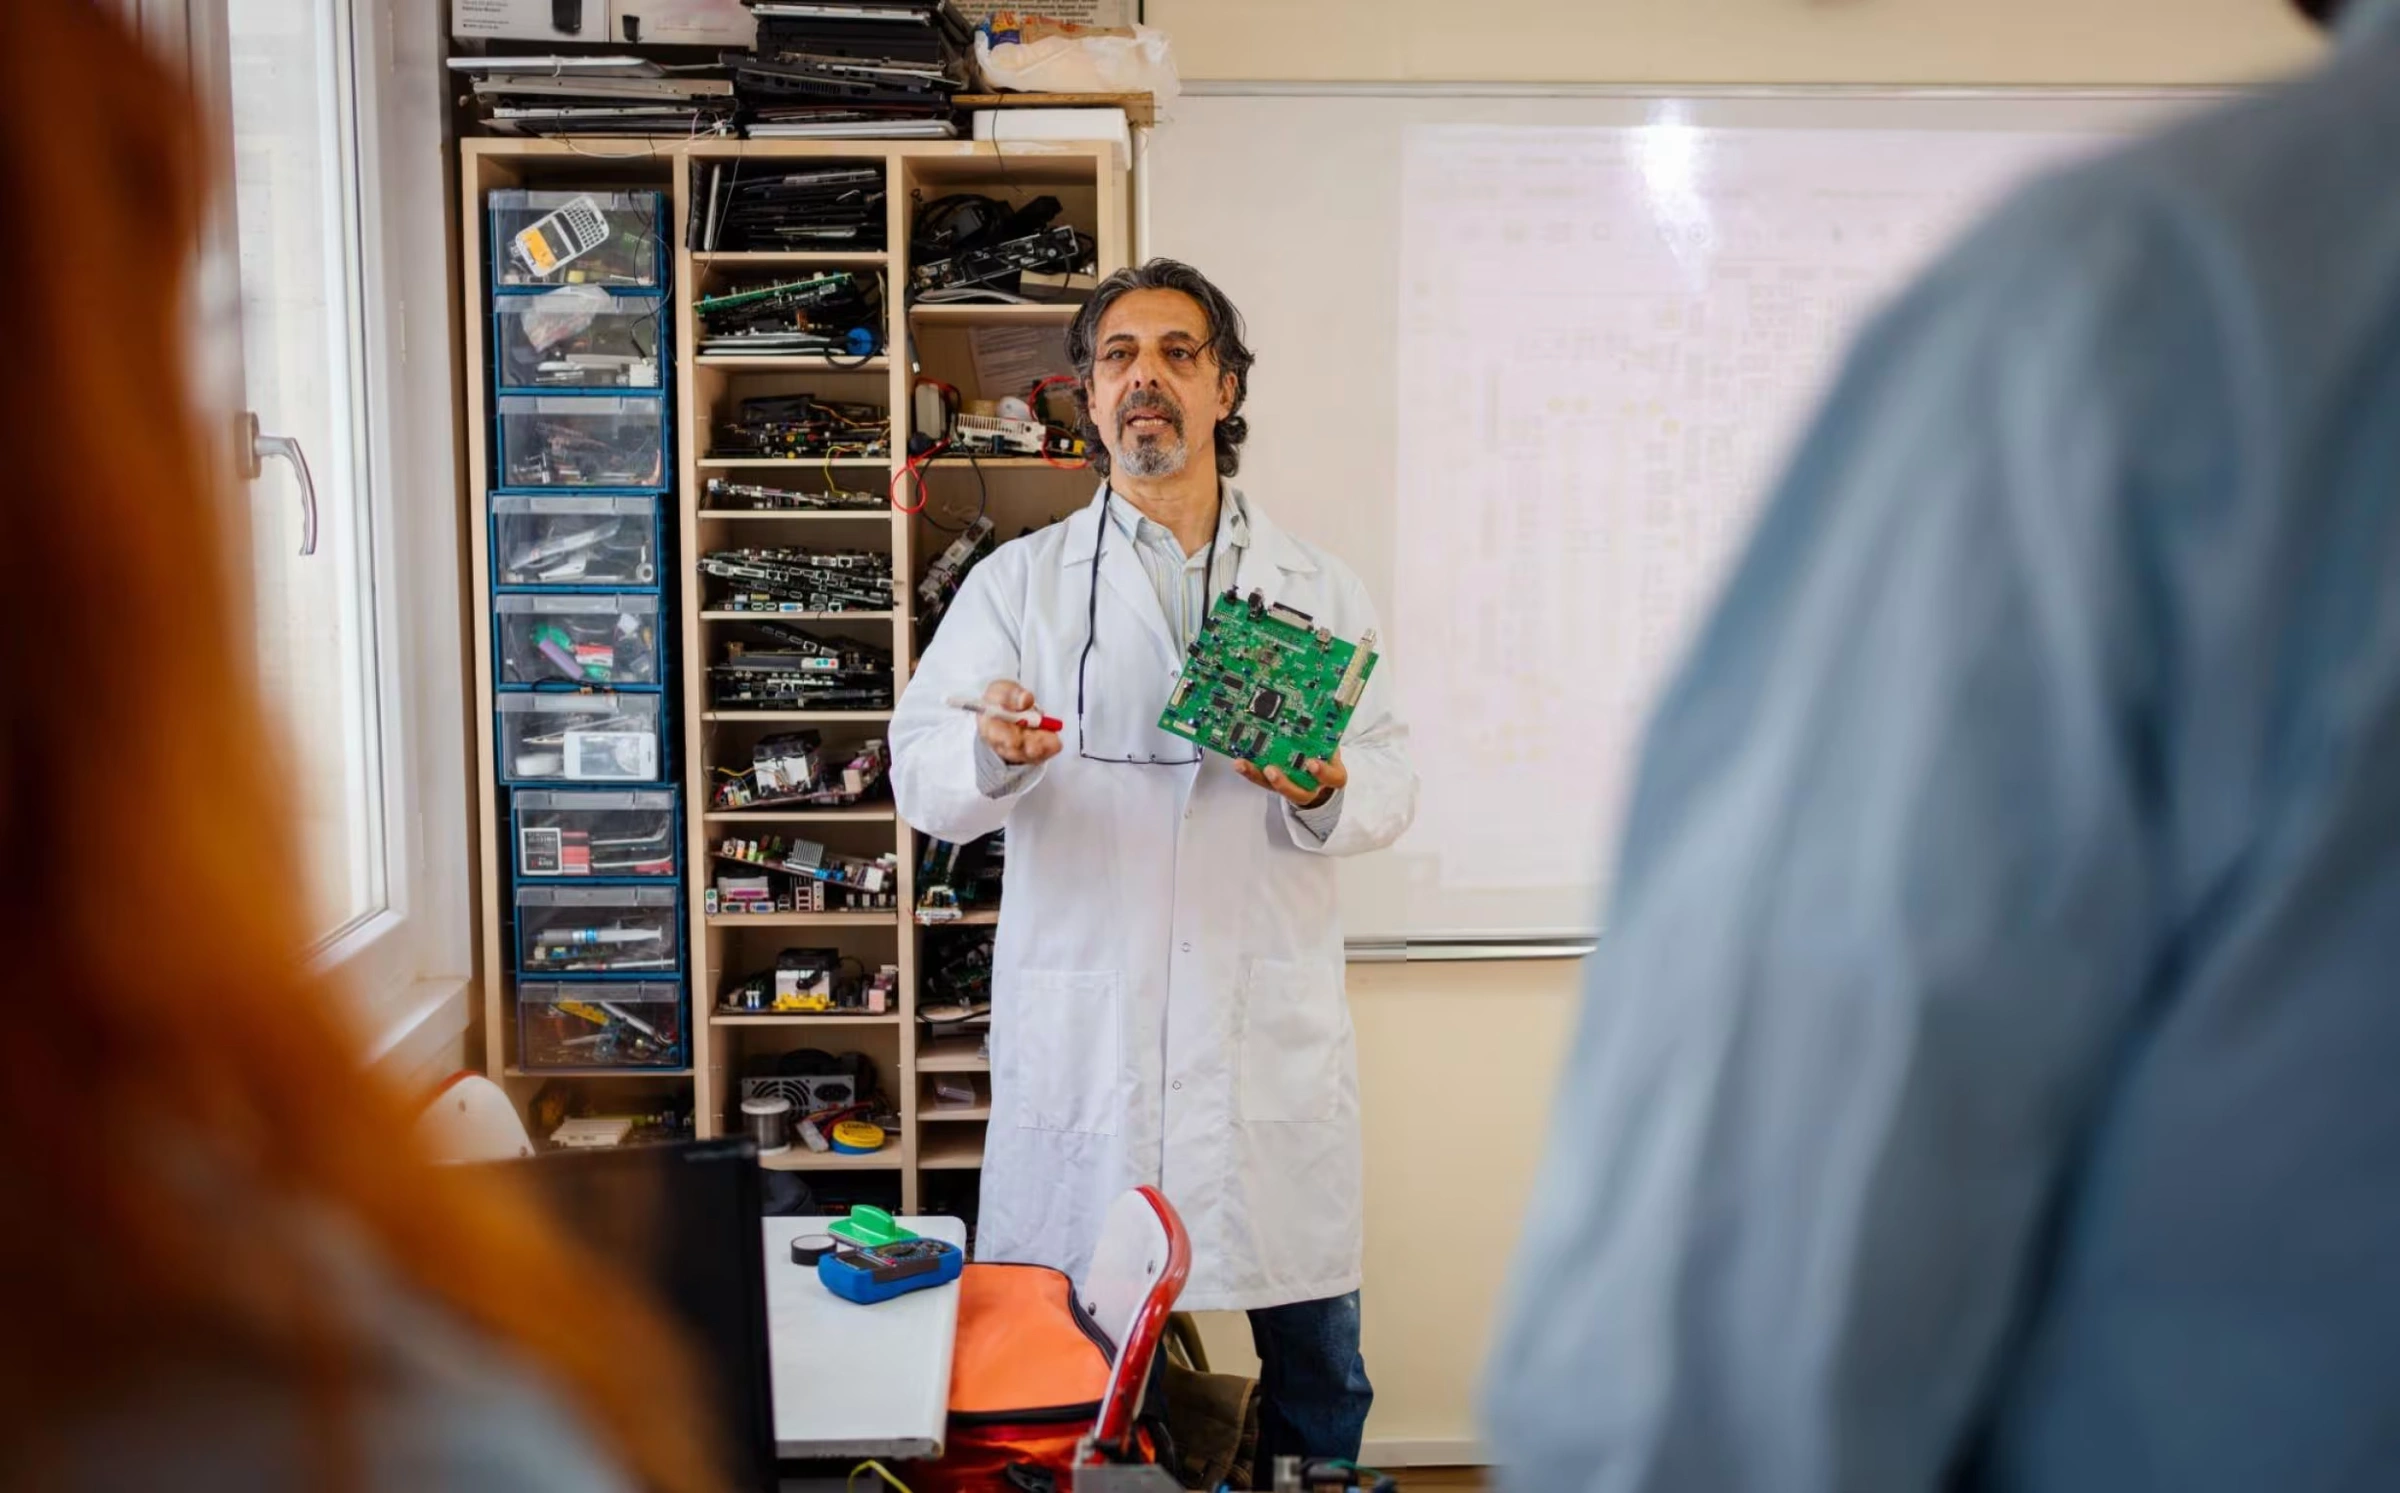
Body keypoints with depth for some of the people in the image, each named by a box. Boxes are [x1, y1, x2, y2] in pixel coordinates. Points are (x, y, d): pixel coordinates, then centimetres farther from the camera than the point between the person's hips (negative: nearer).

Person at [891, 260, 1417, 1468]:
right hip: (1083, 1034, -1)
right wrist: (994, 752, -24)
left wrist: (1326, 790, -15)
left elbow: (1391, 783, 8)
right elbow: (920, 773, -2)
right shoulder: (1017, 583, 7)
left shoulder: (1317, 589, 11)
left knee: (1317, 1357, 8)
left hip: (1274, 1030, 2)